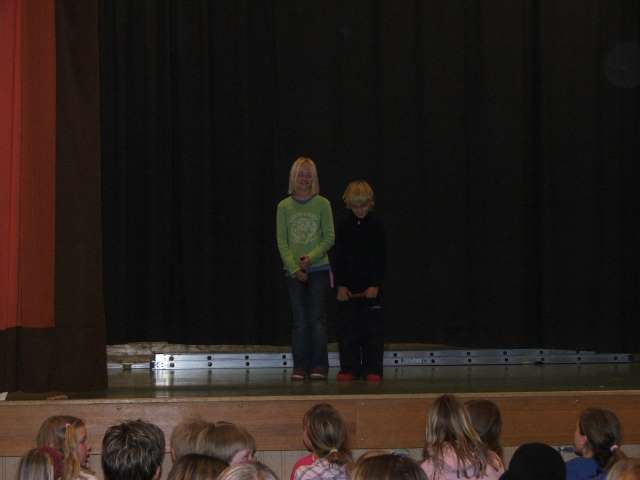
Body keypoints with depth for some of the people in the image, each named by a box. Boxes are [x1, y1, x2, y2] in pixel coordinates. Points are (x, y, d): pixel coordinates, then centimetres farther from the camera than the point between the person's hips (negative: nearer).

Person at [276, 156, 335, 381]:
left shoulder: (322, 204, -1)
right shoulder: (284, 206, 3)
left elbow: (329, 238, -2)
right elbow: (281, 242, 1)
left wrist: (310, 257, -15)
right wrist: (294, 267, -9)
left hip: (318, 268, -1)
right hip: (294, 271, 1)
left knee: (317, 318, -3)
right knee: (299, 320, 3)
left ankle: (319, 366, 1)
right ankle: (300, 367, 6)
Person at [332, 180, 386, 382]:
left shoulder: (376, 226, 0)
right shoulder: (344, 227, 4)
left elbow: (381, 258, -2)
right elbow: (338, 259, 3)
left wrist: (375, 285, -9)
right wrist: (340, 285, -5)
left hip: (371, 286, -1)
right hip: (348, 286, 1)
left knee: (372, 329, -1)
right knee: (347, 329, 1)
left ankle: (373, 370, 4)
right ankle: (349, 368, 9)